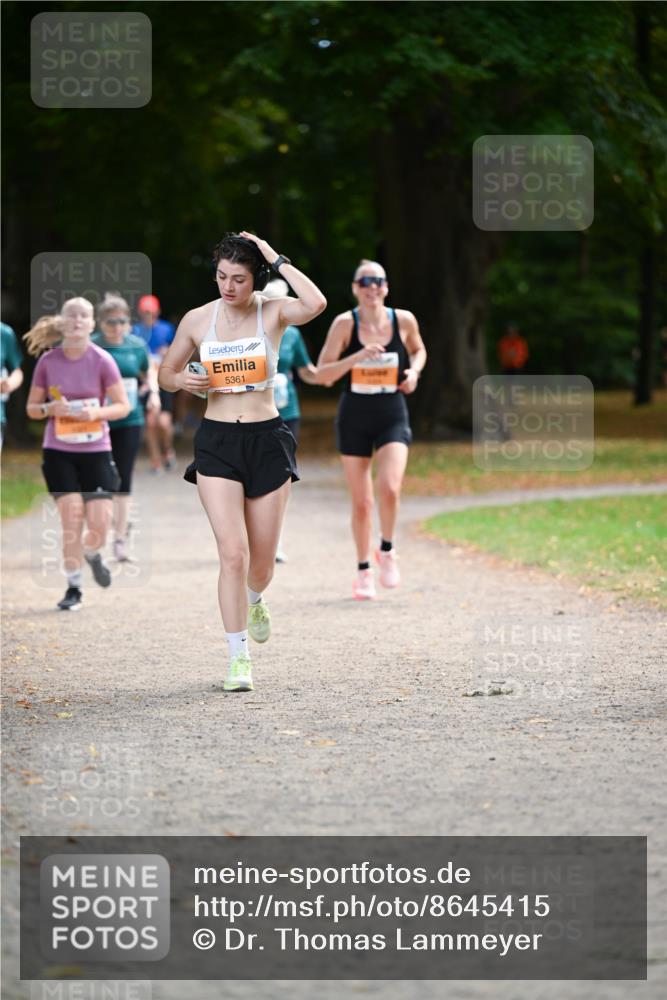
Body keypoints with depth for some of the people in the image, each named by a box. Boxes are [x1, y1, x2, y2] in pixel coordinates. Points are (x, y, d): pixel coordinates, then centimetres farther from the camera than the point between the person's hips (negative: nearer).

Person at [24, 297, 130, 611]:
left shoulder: (102, 361, -5)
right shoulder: (47, 362, -2)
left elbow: (123, 406, -2)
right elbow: (32, 408, 6)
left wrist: (96, 412, -20)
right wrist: (50, 408, -15)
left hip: (96, 451, 0)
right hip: (59, 453, 0)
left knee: (99, 524, -4)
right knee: (71, 520, -8)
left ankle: (92, 555, 33)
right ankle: (74, 588, 7)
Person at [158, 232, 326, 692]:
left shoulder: (272, 313, -4)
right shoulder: (198, 320, 1)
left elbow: (316, 304, -27)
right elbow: (166, 374, 14)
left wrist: (277, 259, -20)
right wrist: (184, 381, -8)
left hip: (267, 441, 0)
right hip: (217, 442, 0)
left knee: (262, 561, 8)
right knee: (233, 553, -14)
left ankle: (253, 600, 45)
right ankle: (239, 657, -5)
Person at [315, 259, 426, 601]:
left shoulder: (404, 320, -2)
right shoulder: (345, 324, -8)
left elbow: (418, 350, 19)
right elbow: (322, 374, -10)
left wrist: (414, 371, -2)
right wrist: (358, 357, -24)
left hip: (393, 418, 0)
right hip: (354, 418, 0)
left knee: (389, 488, -21)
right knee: (361, 501, 5)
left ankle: (386, 550, 6)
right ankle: (363, 572, 23)